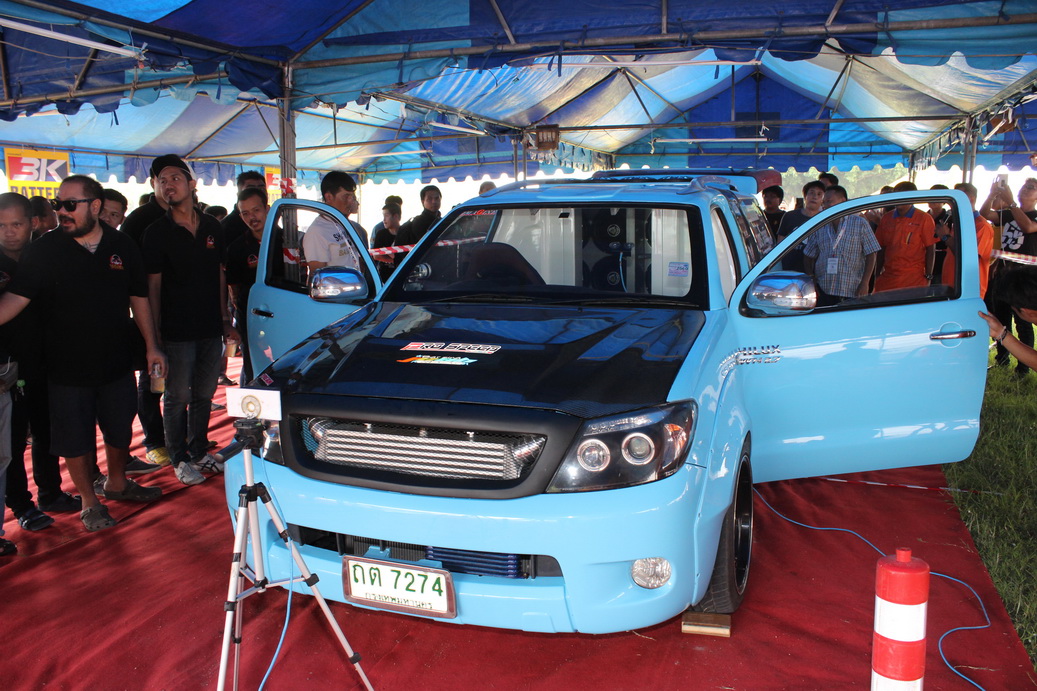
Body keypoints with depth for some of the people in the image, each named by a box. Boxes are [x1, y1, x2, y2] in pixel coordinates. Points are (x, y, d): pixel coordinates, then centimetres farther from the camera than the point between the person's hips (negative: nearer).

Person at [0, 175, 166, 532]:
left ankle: (117, 482, 43)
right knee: (74, 440, 8)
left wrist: (151, 346, 6)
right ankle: (89, 501, 28)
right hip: (67, 367, -2)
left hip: (116, 363, 2)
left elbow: (139, 298, 6)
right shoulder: (43, 250, -9)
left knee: (120, 429, 18)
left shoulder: (123, 246, -1)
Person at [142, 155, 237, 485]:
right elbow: (153, 286, -6)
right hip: (176, 331, -4)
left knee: (204, 394, 14)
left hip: (211, 328, 4)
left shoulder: (212, 227, 8)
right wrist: (154, 335, -9)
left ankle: (200, 452, 28)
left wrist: (225, 320, 11)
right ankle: (180, 459, 18)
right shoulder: (157, 232, -4)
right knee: (177, 398, 4)